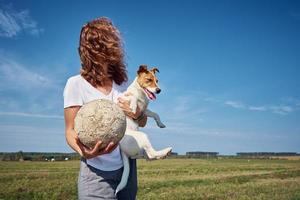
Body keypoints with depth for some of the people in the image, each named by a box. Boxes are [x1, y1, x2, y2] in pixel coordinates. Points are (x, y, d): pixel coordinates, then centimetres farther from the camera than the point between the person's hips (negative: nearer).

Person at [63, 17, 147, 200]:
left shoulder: (121, 83, 6)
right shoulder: (76, 84, -8)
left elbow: (142, 123, 12)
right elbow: (71, 130, -8)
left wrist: (137, 115, -12)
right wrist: (84, 151, -29)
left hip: (127, 166, 5)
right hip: (97, 172, -5)